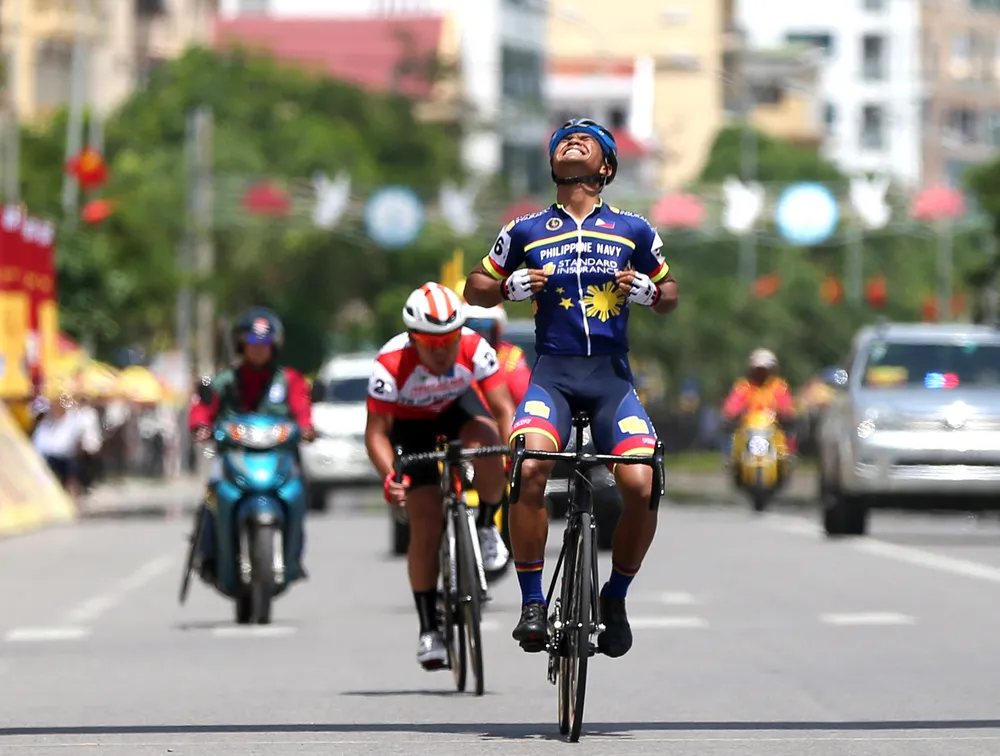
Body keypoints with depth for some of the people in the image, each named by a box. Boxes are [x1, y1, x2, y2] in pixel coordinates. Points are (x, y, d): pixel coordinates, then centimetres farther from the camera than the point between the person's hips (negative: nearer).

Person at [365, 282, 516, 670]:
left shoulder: (475, 350, -31)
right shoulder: (391, 364, -35)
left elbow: (504, 409, -29)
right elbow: (376, 432, -29)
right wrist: (389, 476, -45)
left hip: (457, 406, 1)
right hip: (410, 423, -1)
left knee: (486, 443, -35)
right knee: (426, 526, -11)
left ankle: (486, 529, -7)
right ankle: (428, 629, -1)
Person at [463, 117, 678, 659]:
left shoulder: (633, 230, 10)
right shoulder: (526, 231, 10)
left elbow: (669, 294, 21)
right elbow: (476, 288, 18)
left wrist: (647, 291, -2)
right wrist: (512, 287, -3)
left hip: (611, 375, 0)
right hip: (552, 374, 0)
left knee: (641, 485, -20)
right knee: (529, 470, -29)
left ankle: (615, 599, 5)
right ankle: (532, 604, -15)